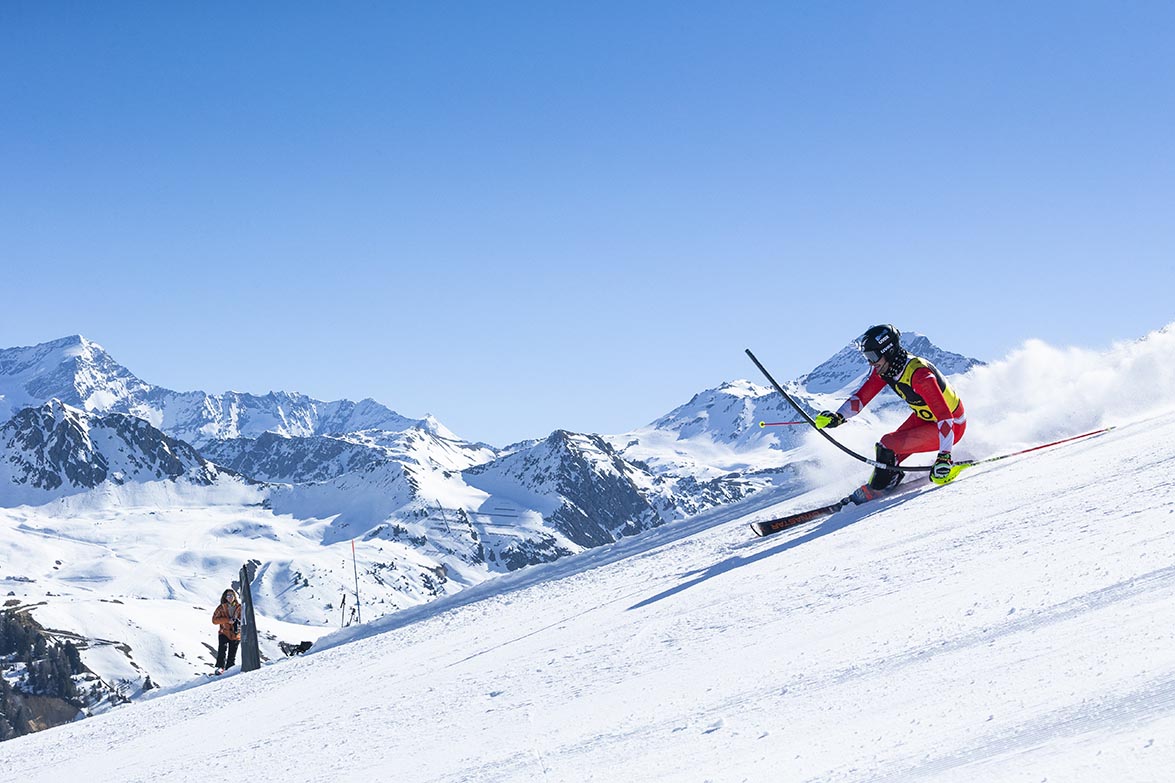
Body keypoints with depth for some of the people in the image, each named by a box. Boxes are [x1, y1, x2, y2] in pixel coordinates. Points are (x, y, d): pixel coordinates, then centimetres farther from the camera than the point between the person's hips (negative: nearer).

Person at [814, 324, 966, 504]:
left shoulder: (919, 375, -35)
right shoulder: (884, 368, -10)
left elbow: (945, 418, -37)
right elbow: (861, 396, -3)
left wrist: (944, 457, -43)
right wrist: (838, 416, -21)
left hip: (952, 426, -8)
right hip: (923, 417, 8)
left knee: (888, 446, -17)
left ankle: (876, 490, 3)